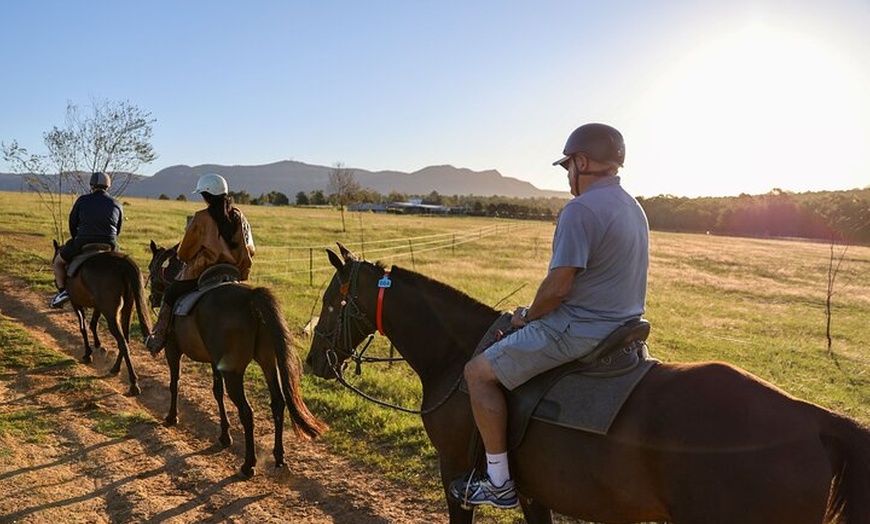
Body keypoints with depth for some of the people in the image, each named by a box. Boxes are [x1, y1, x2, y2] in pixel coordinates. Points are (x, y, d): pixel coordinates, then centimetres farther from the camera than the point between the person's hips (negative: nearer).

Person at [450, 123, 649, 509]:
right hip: (623, 327, 11)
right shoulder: (634, 209, 11)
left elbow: (557, 287, -23)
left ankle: (499, 482, 3)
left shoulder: (580, 209, -20)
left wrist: (527, 315, -3)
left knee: (479, 372, -3)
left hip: (579, 331, -10)